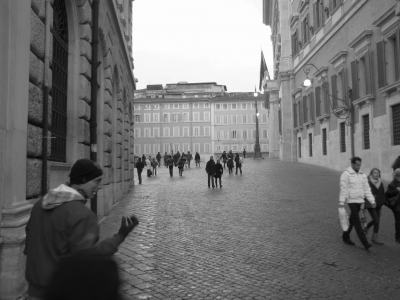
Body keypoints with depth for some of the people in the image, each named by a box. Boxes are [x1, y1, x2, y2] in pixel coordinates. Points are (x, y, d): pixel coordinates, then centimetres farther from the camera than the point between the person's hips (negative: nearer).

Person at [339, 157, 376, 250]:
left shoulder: (362, 175, 10)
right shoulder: (346, 174, -10)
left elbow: (367, 189, 8)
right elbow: (343, 189, -14)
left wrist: (372, 201, 1)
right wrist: (341, 202, -19)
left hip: (360, 201, 7)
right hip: (351, 201, -7)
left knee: (352, 220, 16)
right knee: (357, 222, -8)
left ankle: (345, 237, 31)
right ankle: (365, 243, -10)